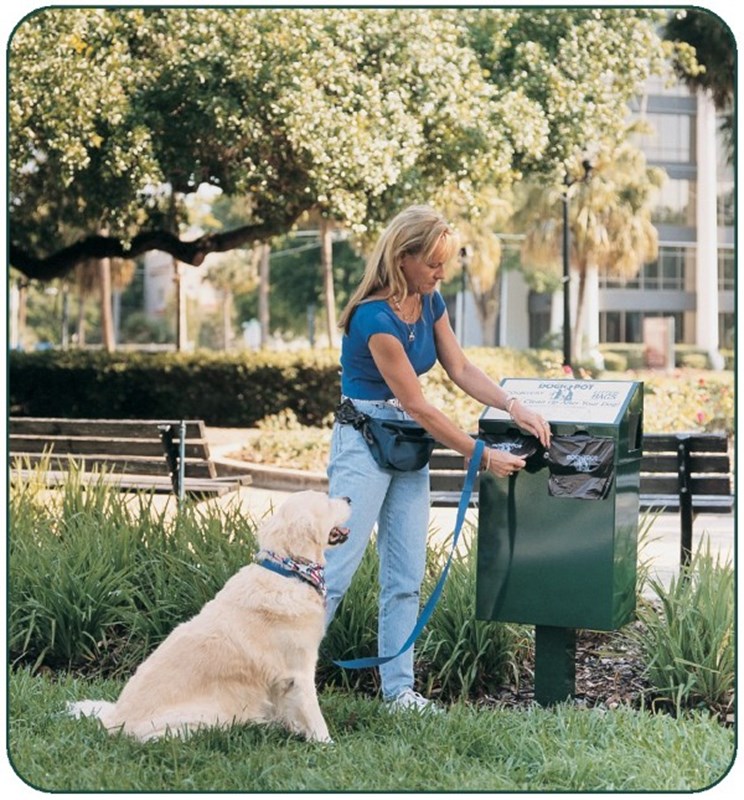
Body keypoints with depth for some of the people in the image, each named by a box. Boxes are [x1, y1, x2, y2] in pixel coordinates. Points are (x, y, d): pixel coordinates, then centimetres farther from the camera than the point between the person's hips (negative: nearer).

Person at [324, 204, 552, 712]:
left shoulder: (430, 302, 3)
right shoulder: (375, 318, -22)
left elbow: (461, 369, 10)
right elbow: (418, 405, -19)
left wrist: (515, 407, -6)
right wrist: (483, 457, -15)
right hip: (364, 442, -8)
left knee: (406, 578, 7)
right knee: (336, 570, -7)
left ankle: (399, 689, 13)